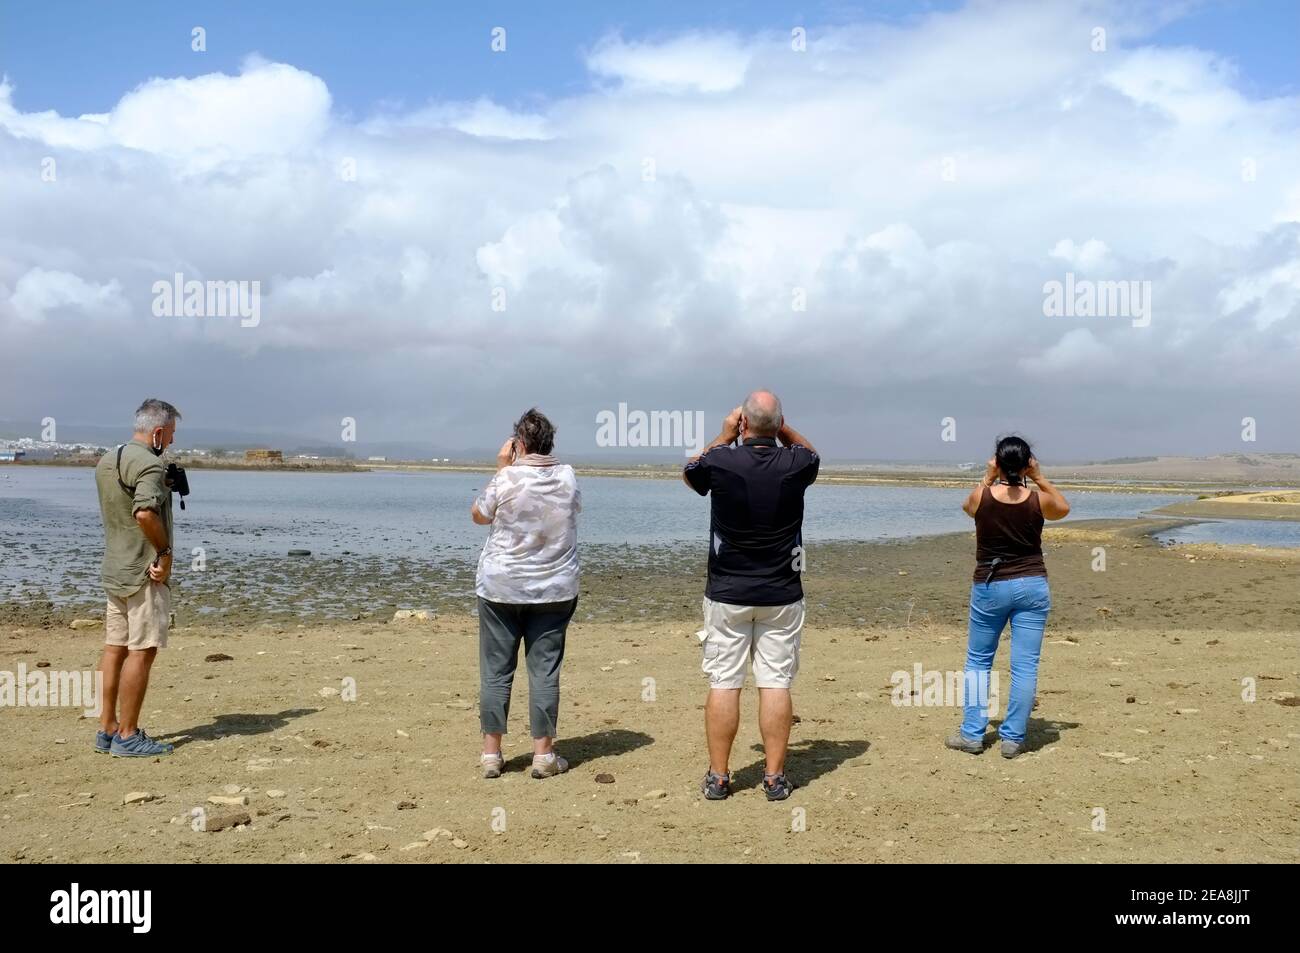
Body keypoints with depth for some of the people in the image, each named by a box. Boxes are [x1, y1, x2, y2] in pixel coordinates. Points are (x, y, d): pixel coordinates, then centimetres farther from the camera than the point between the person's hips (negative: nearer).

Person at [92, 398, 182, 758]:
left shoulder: (106, 461, 13)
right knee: (142, 651, -5)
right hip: (145, 573, -9)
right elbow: (145, 512, -31)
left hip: (113, 570, 9)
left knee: (115, 648, 12)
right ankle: (127, 736, -2)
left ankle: (107, 728, 19)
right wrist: (165, 550, -16)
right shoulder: (149, 464, -16)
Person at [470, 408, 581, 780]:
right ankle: (544, 753, 10)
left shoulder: (506, 480, -13)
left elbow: (478, 515, 4)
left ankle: (491, 753, 12)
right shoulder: (568, 478, -3)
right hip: (554, 592, 2)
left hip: (501, 589, -2)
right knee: (545, 671, 6)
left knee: (496, 671, 7)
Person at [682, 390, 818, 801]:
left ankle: (718, 777, 10)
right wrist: (781, 427, 7)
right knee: (776, 683, 5)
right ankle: (774, 777, 9)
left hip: (727, 594, -1)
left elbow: (689, 473, 12)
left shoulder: (720, 462, -13)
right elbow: (810, 453, 19)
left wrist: (724, 436, 12)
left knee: (723, 683, 4)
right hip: (781, 596, 1)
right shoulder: (795, 465, -8)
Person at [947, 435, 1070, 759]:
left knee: (978, 660, 12)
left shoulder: (982, 497, -9)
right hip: (1032, 586, 1)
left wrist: (987, 480, 12)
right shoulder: (1039, 500, -7)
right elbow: (1064, 508, 17)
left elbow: (968, 507, 16)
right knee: (1025, 665, 4)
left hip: (989, 587, 0)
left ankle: (972, 733, 11)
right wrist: (1040, 479, 10)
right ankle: (1013, 738, 6)